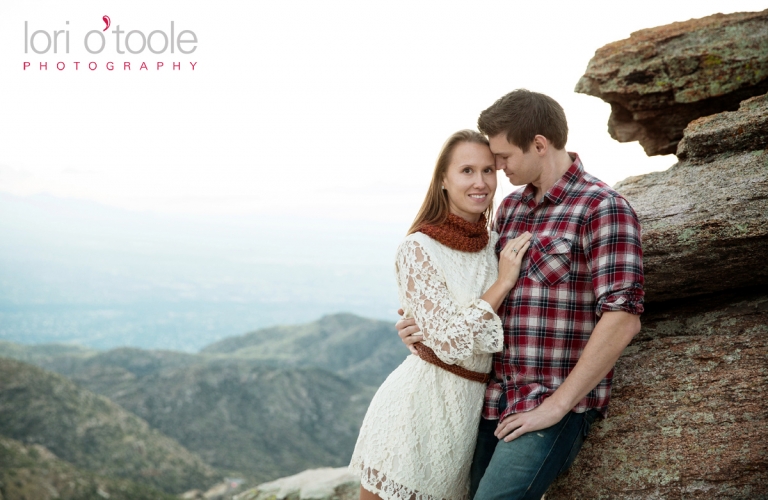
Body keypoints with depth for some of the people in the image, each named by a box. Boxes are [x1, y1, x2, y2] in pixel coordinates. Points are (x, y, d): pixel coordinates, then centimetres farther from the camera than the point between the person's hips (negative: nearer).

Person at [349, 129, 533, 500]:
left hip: (475, 404, 6)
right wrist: (502, 283, -17)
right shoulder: (418, 249, -12)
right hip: (420, 406, -6)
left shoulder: (497, 247, 6)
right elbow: (449, 341, -19)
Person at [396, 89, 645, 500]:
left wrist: (557, 406, -16)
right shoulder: (510, 208, 13)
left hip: (559, 405, -7)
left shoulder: (603, 209, -10)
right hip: (496, 401, 7)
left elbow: (622, 320, -18)